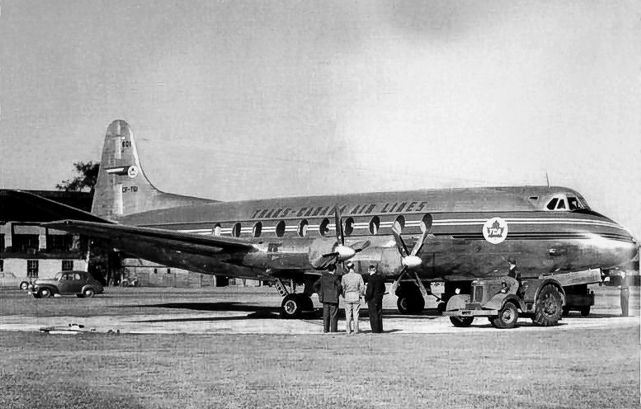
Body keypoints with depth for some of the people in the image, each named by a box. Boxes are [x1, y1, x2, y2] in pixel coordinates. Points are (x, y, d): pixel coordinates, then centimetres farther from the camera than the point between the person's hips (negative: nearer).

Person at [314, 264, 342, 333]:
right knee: (333, 315, 2)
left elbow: (316, 285, 7)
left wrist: (320, 293, 10)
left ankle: (325, 329, 11)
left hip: (324, 298, 5)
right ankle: (333, 329, 2)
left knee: (325, 314, 11)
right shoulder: (335, 278, -11)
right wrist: (337, 294, -7)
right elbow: (339, 286, -22)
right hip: (333, 299, -5)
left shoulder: (323, 277, 5)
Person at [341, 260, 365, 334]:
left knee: (348, 314, 7)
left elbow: (342, 287, -3)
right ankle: (356, 330, 4)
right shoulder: (358, 276, -4)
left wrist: (344, 295, 12)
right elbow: (362, 287, -3)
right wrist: (360, 294, 11)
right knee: (356, 314, 5)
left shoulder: (344, 277, -5)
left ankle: (349, 330, 8)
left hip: (347, 296, 0)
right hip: (356, 296, 0)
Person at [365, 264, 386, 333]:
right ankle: (380, 329, 18)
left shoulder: (371, 278, -19)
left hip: (373, 299, -8)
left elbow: (370, 290, -20)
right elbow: (383, 288, 14)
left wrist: (367, 298, -9)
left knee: (373, 314, -1)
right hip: (379, 298, 8)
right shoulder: (381, 277, 7)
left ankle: (375, 329, -1)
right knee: (379, 313, 14)